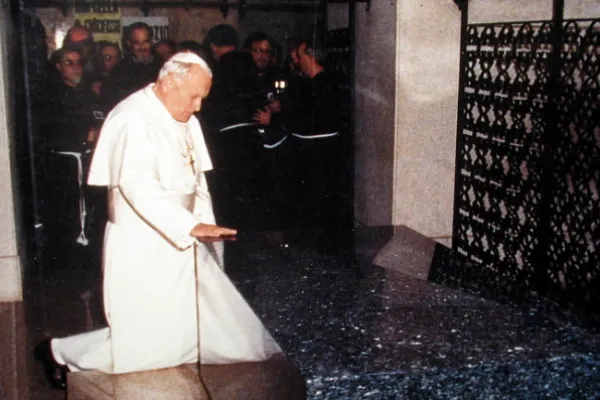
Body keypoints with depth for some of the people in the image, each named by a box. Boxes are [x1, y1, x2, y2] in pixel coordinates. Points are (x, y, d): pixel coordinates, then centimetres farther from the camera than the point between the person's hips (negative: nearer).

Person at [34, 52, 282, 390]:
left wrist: (205, 226, 8)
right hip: (142, 249, -8)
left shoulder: (183, 118, 9)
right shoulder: (133, 119, -19)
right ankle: (59, 352, 17)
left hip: (179, 242, 8)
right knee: (145, 341, 1)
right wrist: (191, 226, -37)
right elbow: (137, 185, -31)